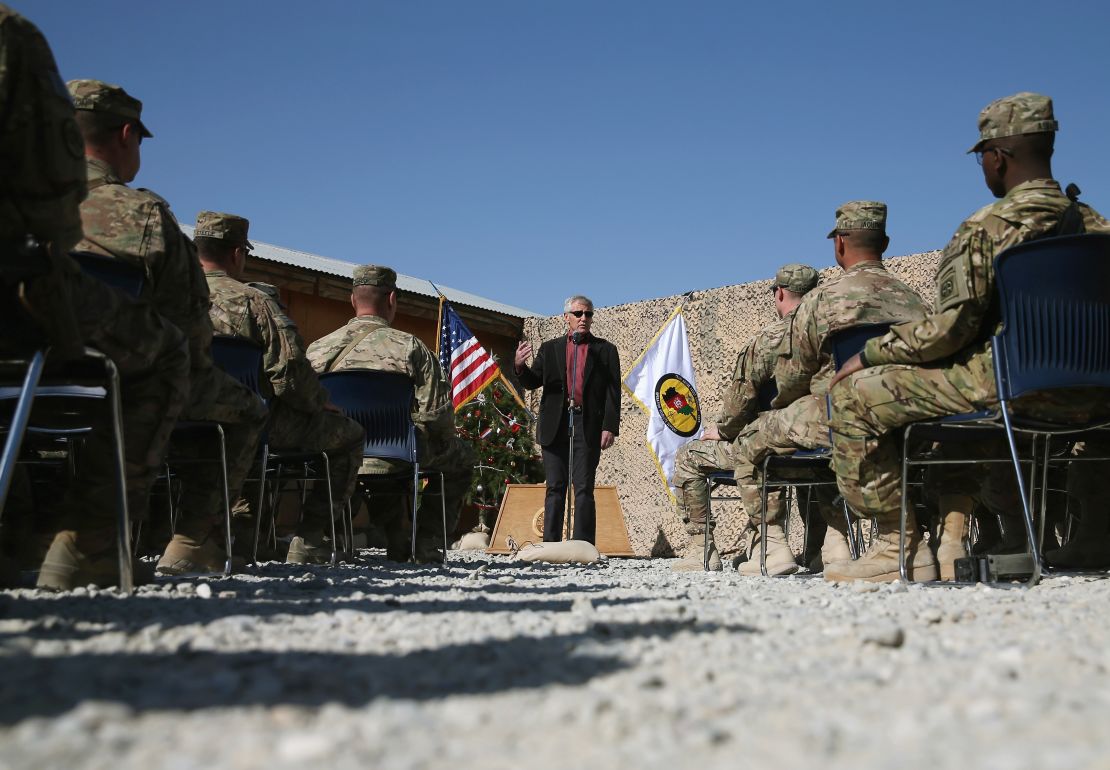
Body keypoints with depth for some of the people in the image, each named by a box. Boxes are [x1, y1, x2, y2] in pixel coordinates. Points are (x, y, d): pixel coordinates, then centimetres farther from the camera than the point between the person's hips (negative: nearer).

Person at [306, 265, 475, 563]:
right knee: (462, 457, 23)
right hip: (397, 459, -4)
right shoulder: (410, 347, -9)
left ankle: (397, 544, 36)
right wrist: (448, 446, 8)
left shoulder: (317, 350, 1)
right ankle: (428, 543, 19)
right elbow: (437, 412, -13)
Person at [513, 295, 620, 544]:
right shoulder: (550, 349, 15)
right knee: (555, 488, 3)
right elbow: (532, 382, 10)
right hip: (556, 427, 2)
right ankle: (550, 545, 6)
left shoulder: (605, 350, 9)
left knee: (584, 489, -2)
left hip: (588, 427, -2)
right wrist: (520, 366, -12)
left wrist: (610, 427, -7)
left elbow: (613, 392, 3)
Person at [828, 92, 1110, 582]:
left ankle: (900, 547, 1)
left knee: (854, 393, -1)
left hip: (1008, 385, -8)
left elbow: (947, 331, -15)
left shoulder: (985, 229, -12)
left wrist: (869, 353, -2)